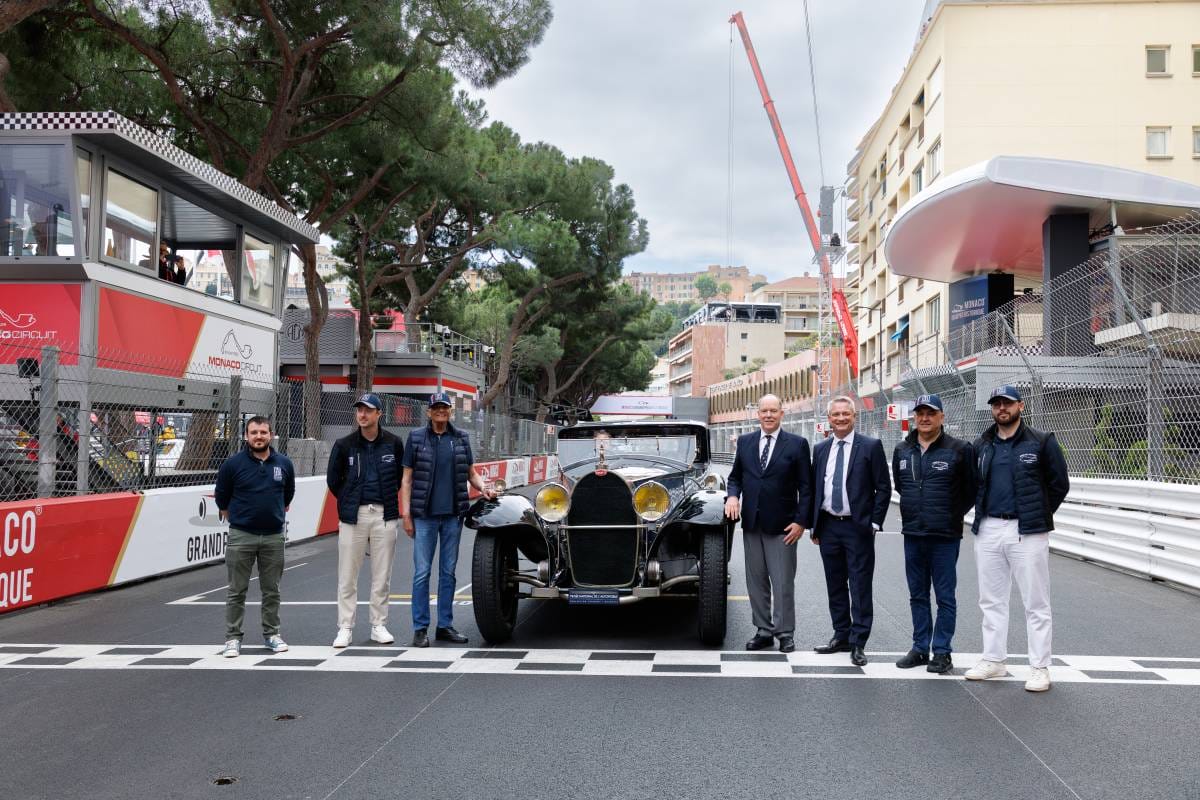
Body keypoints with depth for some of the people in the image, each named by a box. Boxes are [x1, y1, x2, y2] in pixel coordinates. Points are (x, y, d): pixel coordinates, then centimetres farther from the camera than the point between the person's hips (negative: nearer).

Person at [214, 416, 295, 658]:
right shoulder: (233, 464, -6)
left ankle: (272, 634, 21)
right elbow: (221, 497, 7)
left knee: (271, 590, 10)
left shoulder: (284, 464, 2)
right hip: (241, 537, -2)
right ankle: (233, 638, 11)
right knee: (237, 591, 3)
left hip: (273, 537, 2)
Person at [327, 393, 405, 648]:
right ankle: (345, 629, 9)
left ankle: (379, 626, 17)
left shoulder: (393, 443, 2)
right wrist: (349, 502, 11)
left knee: (382, 576, 7)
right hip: (353, 516, 0)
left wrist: (388, 500, 11)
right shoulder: (344, 444, 0)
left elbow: (401, 476, 14)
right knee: (347, 577, 2)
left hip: (385, 515, 0)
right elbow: (333, 480, 10)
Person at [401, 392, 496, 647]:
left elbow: (471, 473, 13)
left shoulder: (461, 439, 8)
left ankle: (445, 626, 18)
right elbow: (407, 479, 1)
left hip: (453, 514, 3)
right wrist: (406, 515, -5)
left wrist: (484, 488, -8)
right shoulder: (416, 437, 1)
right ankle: (420, 629, 7)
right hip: (424, 516, -3)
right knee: (422, 572, -1)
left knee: (448, 572, 9)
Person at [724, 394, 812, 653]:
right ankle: (763, 630, 20)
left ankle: (785, 633, 12)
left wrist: (801, 521, -9)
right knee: (756, 581, 10)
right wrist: (732, 495, -7)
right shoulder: (745, 442, 8)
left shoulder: (797, 444, -2)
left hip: (782, 525, -4)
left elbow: (806, 487, -3)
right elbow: (735, 476, 15)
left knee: (783, 582, 1)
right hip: (751, 524, 4)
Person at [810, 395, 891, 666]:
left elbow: (883, 488, -4)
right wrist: (814, 525, 9)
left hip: (857, 527, -5)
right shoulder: (820, 449, 10)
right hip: (828, 526, 5)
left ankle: (858, 643, 5)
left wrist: (874, 523, -9)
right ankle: (841, 636, 24)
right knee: (835, 586, 13)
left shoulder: (871, 446, -4)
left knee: (860, 588, -1)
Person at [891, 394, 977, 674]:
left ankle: (942, 652, 10)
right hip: (912, 535, 5)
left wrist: (953, 515, 4)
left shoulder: (959, 450, -6)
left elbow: (971, 490, 2)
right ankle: (920, 648, 22)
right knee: (917, 596, 12)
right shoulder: (902, 451, 8)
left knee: (945, 597, 2)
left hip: (945, 536, -5)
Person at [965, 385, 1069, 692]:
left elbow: (1059, 484, 2)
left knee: (1036, 603, 0)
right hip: (988, 530, 5)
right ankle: (993, 660, 22)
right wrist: (982, 514, 11)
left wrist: (1038, 516, 4)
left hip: (1027, 531, -5)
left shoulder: (1041, 442, -2)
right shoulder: (981, 446, 11)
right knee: (992, 600, 11)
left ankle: (1040, 668, 6)